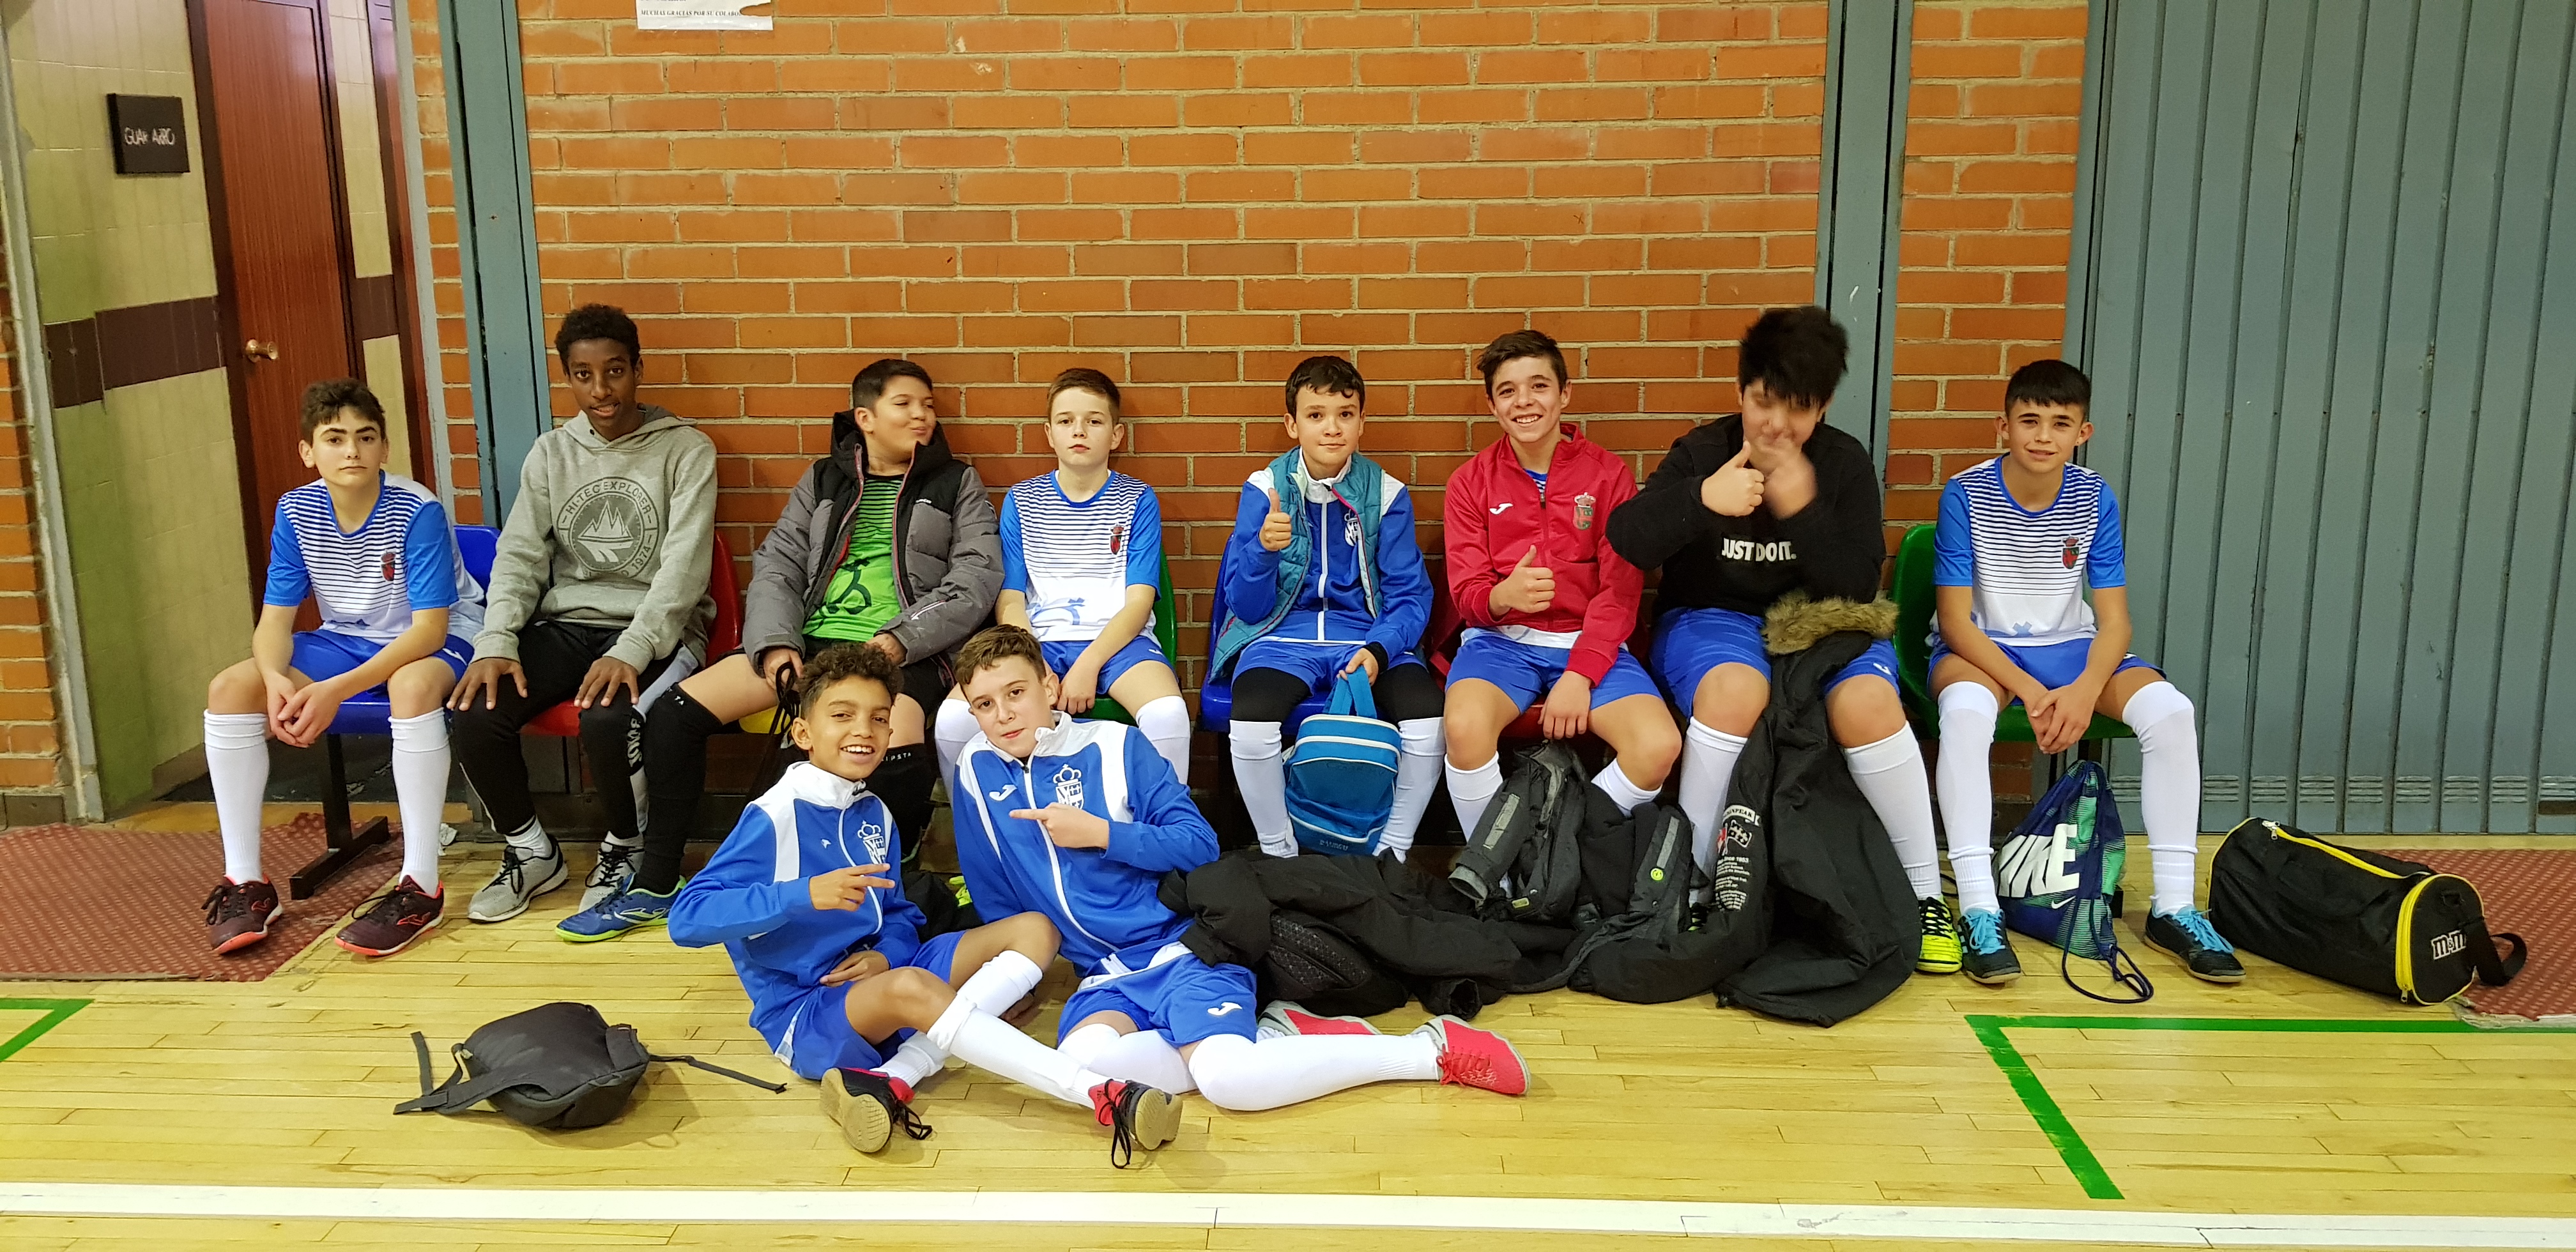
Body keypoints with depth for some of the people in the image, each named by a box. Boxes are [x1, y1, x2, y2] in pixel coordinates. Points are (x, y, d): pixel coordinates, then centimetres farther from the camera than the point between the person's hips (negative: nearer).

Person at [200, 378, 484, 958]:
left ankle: (421, 886, -32)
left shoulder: (417, 511, -22)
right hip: (346, 640, 6)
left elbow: (429, 628, -25)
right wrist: (277, 680, -27)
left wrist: (337, 689, -34)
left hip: (438, 642, -6)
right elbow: (274, 620, -4)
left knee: (412, 687, -40)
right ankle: (246, 882, -5)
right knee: (229, 689, -13)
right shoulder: (296, 512, -7)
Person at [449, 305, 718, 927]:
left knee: (606, 719, -34)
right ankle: (531, 852, 5)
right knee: (475, 714, -22)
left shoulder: (686, 450, -2)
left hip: (655, 631, -4)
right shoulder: (551, 453, 12)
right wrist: (496, 643, -11)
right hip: (564, 626, 4)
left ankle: (625, 851, -2)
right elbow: (519, 556, 7)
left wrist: (629, 651, -25)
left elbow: (684, 567, -11)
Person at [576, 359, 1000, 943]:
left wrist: (899, 640, -14)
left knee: (897, 755, -37)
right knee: (676, 711, -12)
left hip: (902, 652, -4)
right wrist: (776, 643, -6)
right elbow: (778, 565, 13)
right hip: (811, 638, 4)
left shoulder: (956, 484, 11)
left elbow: (977, 577, -1)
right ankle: (655, 884, 2)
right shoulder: (824, 479, 19)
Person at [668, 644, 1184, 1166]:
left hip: (874, 980, 8)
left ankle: (891, 1078, -25)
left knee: (1034, 930, -1)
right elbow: (687, 917, -20)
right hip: (803, 1011, -8)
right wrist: (805, 895, -31)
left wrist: (887, 953, -7)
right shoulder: (776, 815, -12)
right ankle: (1102, 1094, -42)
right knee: (910, 986, -39)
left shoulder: (875, 815, 10)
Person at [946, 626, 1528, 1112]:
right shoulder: (975, 770, 10)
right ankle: (1268, 1038, -17)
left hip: (1180, 947, -3)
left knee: (1227, 1079, -30)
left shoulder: (1113, 745, 2)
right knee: (1083, 1058, -34)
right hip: (1104, 975, 3)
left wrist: (1101, 833, -10)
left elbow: (1198, 845, -2)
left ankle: (1432, 1048, -15)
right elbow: (994, 901, 21)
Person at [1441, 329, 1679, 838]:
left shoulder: (1609, 475, 4)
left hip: (1589, 642, 1)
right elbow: (1466, 592, 2)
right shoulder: (1471, 482, 7)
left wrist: (1580, 675, -15)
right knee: (1466, 727, -34)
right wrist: (1502, 596, -24)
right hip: (1500, 638, 0)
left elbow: (1620, 590, -1)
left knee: (1659, 746, -26)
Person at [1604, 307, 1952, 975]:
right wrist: (1701, 498, -30)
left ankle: (1927, 893, -14)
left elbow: (1858, 585, -6)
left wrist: (1802, 509, -20)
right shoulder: (1704, 451, -1)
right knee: (1734, 690, -37)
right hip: (1712, 619, -1)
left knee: (1869, 704, -31)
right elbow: (1625, 537, -14)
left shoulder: (1845, 462, 2)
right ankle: (1691, 875, -22)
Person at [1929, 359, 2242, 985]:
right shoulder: (1966, 494, -13)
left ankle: (2173, 908, -11)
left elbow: (2114, 621, -3)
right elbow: (1955, 618, -13)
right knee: (1965, 710, -39)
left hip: (2071, 646, 4)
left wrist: (2085, 690, -23)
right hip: (1979, 647, -3)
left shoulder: (2095, 499, -4)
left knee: (2170, 711, -22)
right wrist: (2029, 691, -24)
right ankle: (1979, 910, -34)